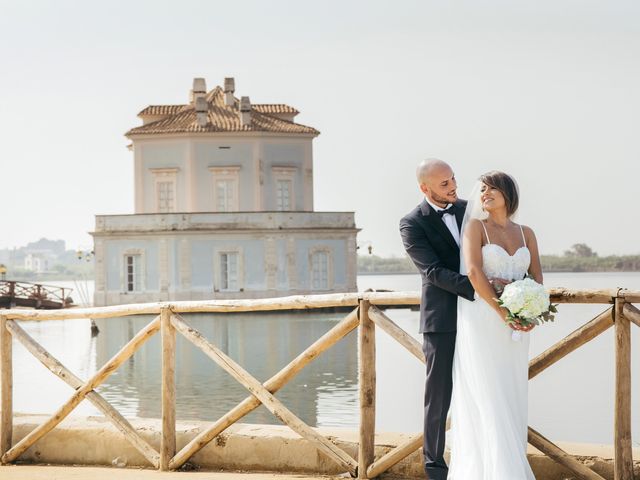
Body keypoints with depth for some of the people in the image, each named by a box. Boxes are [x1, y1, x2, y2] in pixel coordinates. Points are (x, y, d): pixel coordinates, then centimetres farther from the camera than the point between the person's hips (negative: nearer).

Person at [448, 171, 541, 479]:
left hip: (515, 328, 5)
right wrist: (502, 312, -18)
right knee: (489, 398, -9)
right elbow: (473, 272, -14)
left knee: (511, 398, 5)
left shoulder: (525, 233, 12)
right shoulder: (476, 226, -2)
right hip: (482, 323, -5)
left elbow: (537, 277, 7)